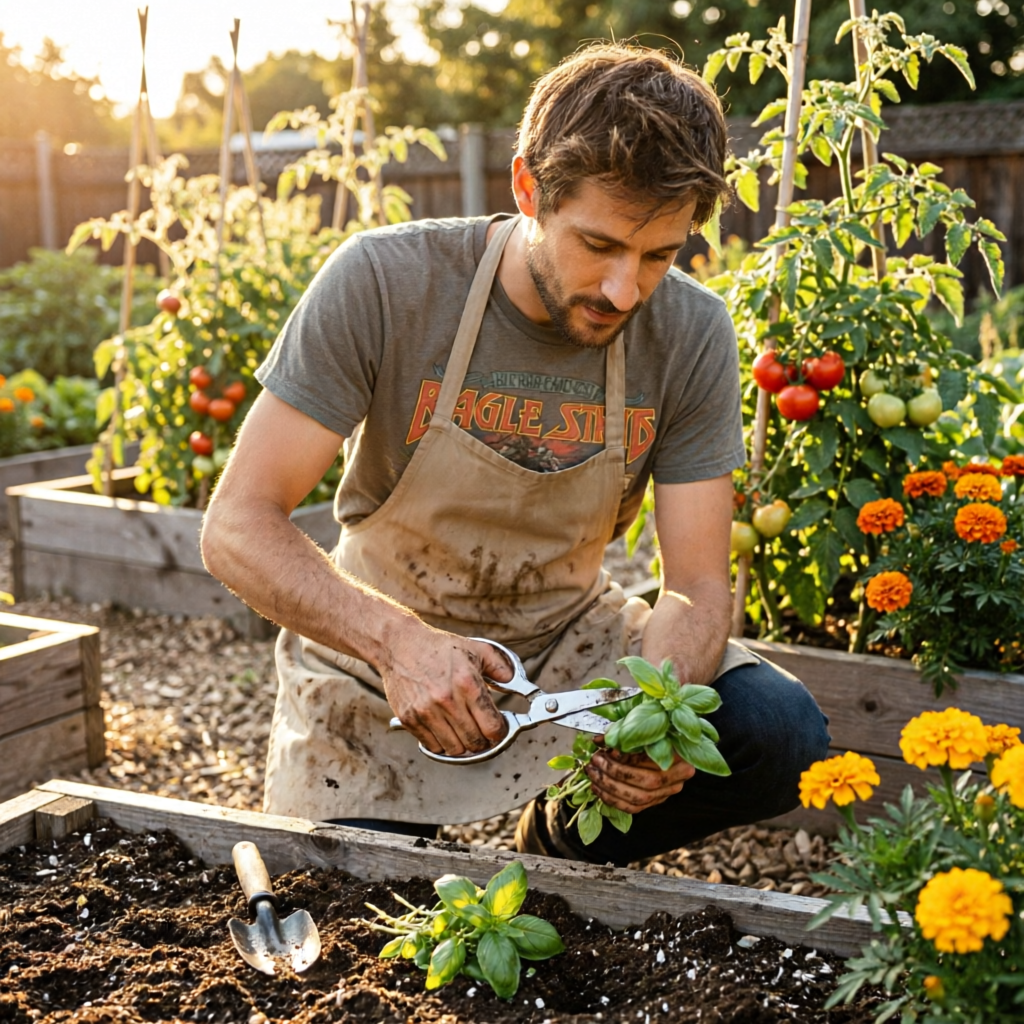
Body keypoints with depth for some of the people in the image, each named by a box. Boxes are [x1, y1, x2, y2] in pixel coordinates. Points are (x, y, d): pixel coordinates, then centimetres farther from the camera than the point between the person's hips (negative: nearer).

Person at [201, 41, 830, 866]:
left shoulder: (690, 334, -14)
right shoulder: (385, 283, -22)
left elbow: (698, 586, -11)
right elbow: (238, 526, -23)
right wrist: (397, 641, -39)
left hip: (570, 642, 2)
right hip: (377, 651, -2)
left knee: (784, 738, -19)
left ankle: (560, 846, 8)